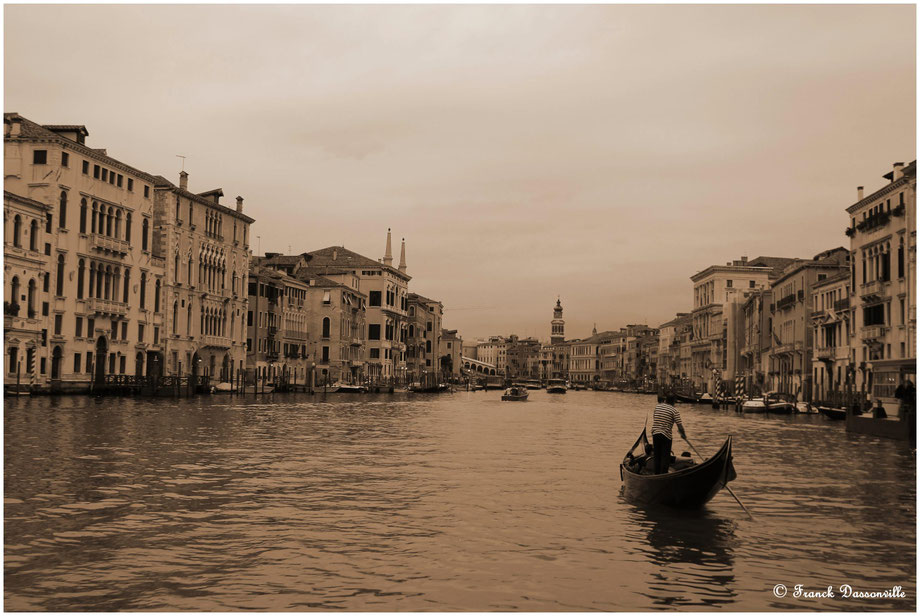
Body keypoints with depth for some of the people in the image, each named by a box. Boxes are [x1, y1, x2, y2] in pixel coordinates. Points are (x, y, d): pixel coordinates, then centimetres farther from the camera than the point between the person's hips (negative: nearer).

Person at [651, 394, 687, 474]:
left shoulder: (657, 407, 10)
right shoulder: (674, 410, -5)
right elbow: (679, 425, -8)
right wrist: (683, 435, 7)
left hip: (655, 434, 5)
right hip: (666, 435, -5)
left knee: (657, 456, 15)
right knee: (665, 457, 1)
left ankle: (657, 474, 23)